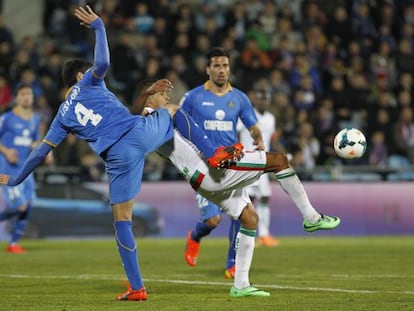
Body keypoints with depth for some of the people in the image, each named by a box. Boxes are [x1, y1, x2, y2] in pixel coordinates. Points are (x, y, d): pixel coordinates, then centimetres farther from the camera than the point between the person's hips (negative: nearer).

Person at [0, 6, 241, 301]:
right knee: (173, 110, 32)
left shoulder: (63, 115, 22)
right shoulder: (88, 83, 15)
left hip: (118, 155, 1)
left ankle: (137, 288, 5)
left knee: (122, 218, 9)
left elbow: (41, 151, 22)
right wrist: (98, 26, 4)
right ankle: (214, 154, 17)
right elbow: (102, 62, -8)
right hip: (140, 132, -1)